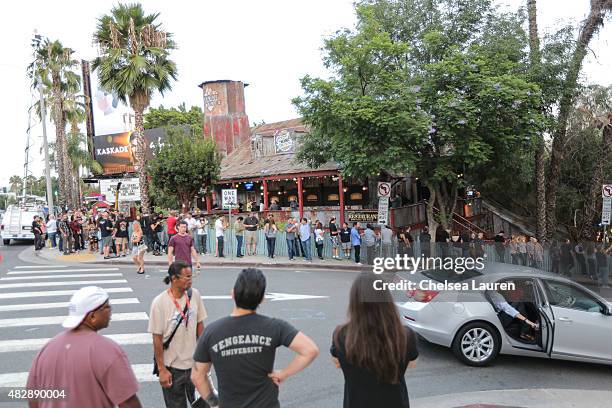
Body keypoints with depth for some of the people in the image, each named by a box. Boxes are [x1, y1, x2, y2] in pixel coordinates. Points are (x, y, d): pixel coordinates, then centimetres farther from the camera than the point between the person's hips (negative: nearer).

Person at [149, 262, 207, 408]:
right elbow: (157, 338, -13)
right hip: (172, 367, -3)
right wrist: (161, 369, -10)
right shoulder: (160, 302, -18)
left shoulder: (194, 294, -7)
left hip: (194, 362, 3)